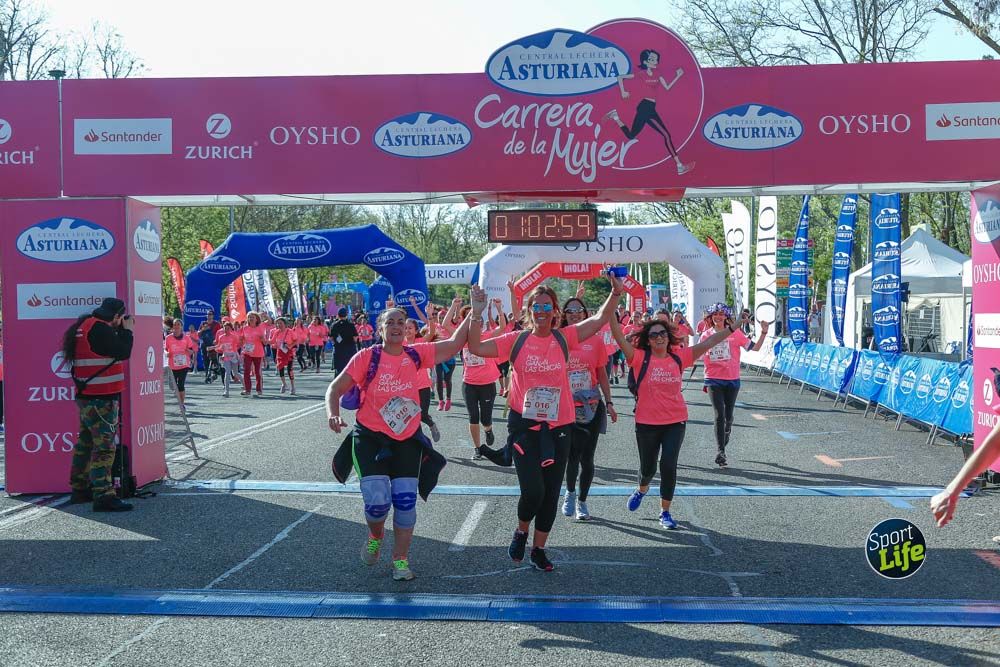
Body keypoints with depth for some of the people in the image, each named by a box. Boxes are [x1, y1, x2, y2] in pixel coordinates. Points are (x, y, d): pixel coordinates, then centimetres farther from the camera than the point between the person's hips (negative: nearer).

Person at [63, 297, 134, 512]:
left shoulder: (86, 326, 13)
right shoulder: (99, 329, -18)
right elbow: (123, 352, -18)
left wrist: (121, 330, 10)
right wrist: (126, 329, -5)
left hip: (87, 396, 10)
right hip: (101, 398, -10)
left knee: (86, 442, 18)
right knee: (104, 446, -11)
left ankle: (80, 489, 27)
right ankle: (103, 496, -14)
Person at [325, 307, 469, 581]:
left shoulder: (416, 355, -1)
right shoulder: (367, 357, -9)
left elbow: (454, 343, -1)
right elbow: (336, 388, -7)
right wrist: (333, 414, -24)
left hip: (407, 438, 3)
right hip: (370, 437, -3)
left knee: (406, 500, -1)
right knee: (377, 500, -13)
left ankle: (400, 558, 17)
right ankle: (375, 536, 23)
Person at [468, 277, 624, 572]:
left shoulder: (564, 338, 1)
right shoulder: (516, 340, -3)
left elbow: (599, 320, -4)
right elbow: (476, 348, -9)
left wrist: (616, 293, -16)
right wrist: (477, 314, -17)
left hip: (558, 427, 3)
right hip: (524, 425, -3)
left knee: (551, 493, 11)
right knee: (533, 490, -12)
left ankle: (539, 549, 28)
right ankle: (521, 531, 20)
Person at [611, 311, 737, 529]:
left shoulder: (679, 357, 0)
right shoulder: (640, 358, -7)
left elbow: (706, 343, 1)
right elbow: (620, 338, -18)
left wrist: (731, 329, -2)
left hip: (675, 421, 1)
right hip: (647, 423, -1)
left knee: (669, 465, -6)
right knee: (648, 467, 13)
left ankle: (665, 512, 10)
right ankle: (642, 489, 49)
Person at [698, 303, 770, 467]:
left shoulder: (735, 333, -3)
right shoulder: (706, 335, 3)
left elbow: (754, 348, -8)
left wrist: (764, 333, -18)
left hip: (732, 379, 0)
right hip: (714, 380, 0)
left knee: (728, 415, 10)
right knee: (719, 415, -8)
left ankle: (727, 431, 45)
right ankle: (720, 451, -5)